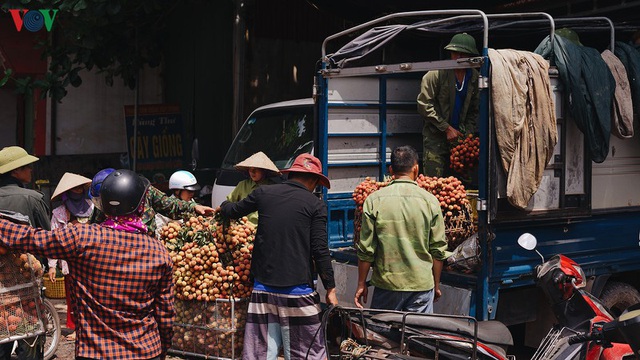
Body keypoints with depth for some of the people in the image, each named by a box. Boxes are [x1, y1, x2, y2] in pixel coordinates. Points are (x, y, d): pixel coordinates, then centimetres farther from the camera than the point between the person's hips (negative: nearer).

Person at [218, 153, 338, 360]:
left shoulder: (263, 193, 8)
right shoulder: (315, 205, -2)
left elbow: (234, 211, 25)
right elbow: (320, 250, -5)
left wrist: (222, 207, 48)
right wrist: (330, 289, 2)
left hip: (263, 286, 4)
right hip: (297, 288, -3)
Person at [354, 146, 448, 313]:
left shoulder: (374, 200, -4)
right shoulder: (430, 201, -3)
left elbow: (366, 249, -2)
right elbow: (438, 249, 2)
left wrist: (361, 284, 8)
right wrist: (436, 285, 14)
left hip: (386, 283, 0)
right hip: (422, 284, 0)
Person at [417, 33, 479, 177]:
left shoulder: (474, 77, 6)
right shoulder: (436, 74, -8)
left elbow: (474, 110, 14)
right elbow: (424, 105, -9)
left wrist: (468, 133, 0)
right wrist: (447, 128, -10)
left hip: (460, 136, 4)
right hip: (436, 137, -4)